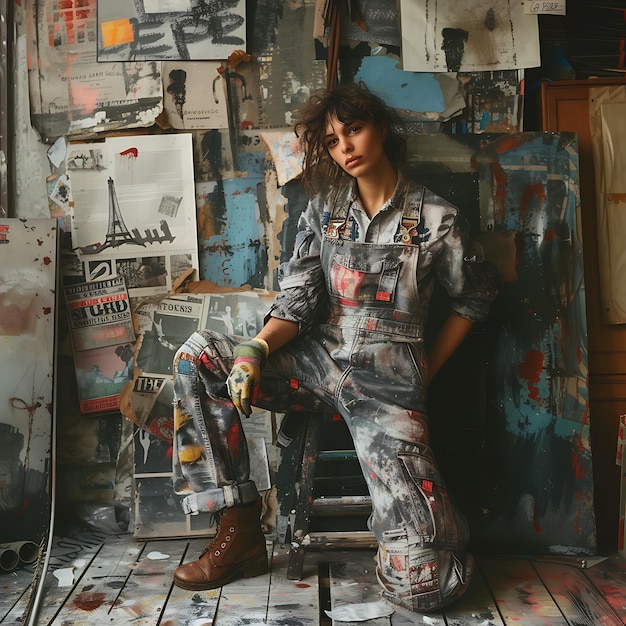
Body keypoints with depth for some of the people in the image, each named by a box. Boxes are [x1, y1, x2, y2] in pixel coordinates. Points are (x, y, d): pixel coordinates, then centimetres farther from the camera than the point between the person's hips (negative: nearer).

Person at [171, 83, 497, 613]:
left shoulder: (436, 218, -1)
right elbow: (297, 300, 0)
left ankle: (436, 527, 26)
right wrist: (257, 349, -19)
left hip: (386, 385, -4)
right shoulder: (324, 208, 8)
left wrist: (429, 368, 7)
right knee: (196, 359, -16)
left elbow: (475, 299, 12)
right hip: (319, 362, 5)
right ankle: (240, 531, -8)